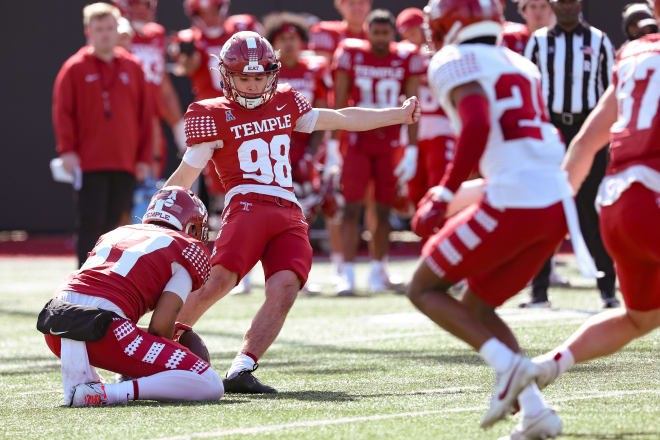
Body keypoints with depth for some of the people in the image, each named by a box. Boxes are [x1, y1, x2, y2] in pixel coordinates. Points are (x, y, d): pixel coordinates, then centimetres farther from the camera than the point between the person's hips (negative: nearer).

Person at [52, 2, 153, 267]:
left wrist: (144, 157, 8)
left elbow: (145, 115, 12)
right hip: (89, 164, -4)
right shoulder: (75, 69, 1)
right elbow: (62, 112, -2)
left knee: (112, 223, 8)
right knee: (91, 224, -8)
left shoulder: (132, 68, 10)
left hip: (125, 165, 4)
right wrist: (67, 150, -11)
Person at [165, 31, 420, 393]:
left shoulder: (285, 105, 23)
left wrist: (399, 115, 34)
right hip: (247, 208, -5)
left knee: (285, 288, -21)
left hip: (290, 217, 5)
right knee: (216, 281, -27)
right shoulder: (214, 117, 8)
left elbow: (341, 119, 32)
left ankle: (241, 371, -23)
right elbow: (184, 177, 9)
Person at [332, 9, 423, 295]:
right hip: (357, 141, -1)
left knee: (384, 210, 5)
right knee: (352, 207, -9)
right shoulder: (351, 54, -3)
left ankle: (377, 271, 18)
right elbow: (339, 104, 1)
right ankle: (347, 274, -11)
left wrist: (412, 151, -6)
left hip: (391, 145, 1)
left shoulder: (406, 59, -2)